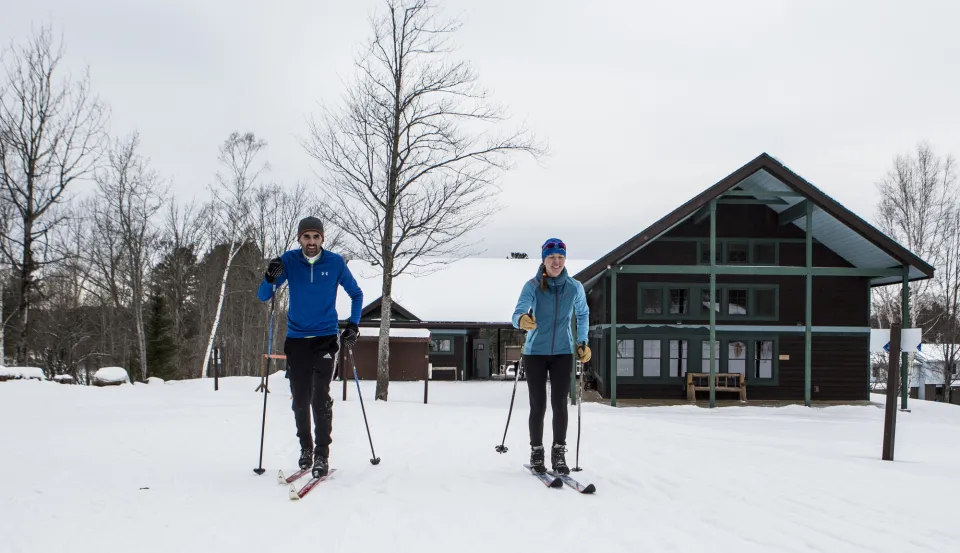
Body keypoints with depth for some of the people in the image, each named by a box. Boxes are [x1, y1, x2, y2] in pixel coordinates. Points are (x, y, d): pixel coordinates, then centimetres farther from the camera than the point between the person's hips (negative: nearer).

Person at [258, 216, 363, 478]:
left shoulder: (335, 262, -4)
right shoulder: (289, 260, -3)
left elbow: (356, 294, 10)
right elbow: (263, 296, -3)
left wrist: (353, 325, -1)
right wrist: (271, 278, -24)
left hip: (325, 338, -2)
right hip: (296, 339, 2)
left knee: (321, 397, -13)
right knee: (300, 400, 6)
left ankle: (322, 454, -6)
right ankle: (305, 448, 24)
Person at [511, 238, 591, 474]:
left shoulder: (574, 287, -4)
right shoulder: (532, 286, -12)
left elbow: (583, 314, 15)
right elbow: (518, 313, -26)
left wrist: (583, 343, 10)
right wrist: (522, 320, -49)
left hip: (563, 353, 1)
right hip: (535, 353, -1)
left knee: (560, 404, -5)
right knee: (538, 405, 2)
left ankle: (559, 454, 7)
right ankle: (536, 453, 17)